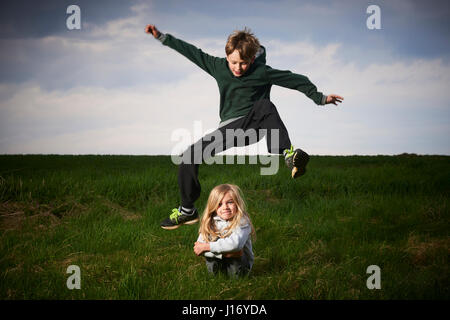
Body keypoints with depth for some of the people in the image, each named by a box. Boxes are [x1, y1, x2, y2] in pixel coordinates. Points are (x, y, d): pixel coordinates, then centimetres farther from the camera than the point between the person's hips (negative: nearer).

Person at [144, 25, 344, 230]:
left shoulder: (262, 72, -8)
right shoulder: (218, 67, 2)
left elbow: (296, 80, -1)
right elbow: (191, 52, 9)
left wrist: (320, 98, 2)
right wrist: (162, 37, 9)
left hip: (255, 124, -4)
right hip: (229, 128, 4)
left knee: (264, 105, -38)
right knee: (189, 157, -7)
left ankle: (287, 153, -55)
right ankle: (187, 211, 7)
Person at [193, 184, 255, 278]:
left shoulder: (242, 222, -19)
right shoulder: (210, 222, -8)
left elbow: (235, 243, -38)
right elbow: (198, 250, -17)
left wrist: (206, 246, -33)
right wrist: (223, 253, -31)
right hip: (218, 260, 3)